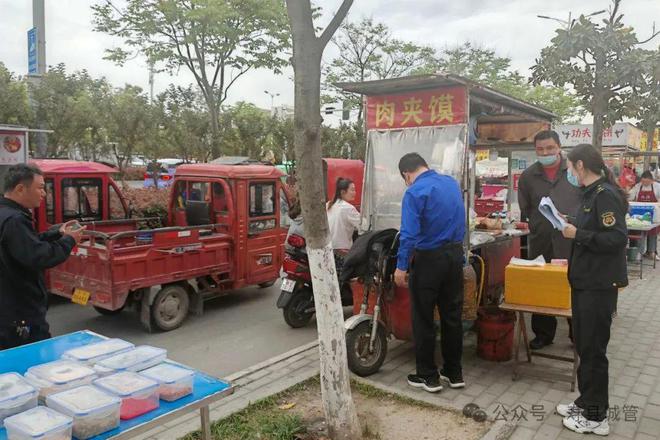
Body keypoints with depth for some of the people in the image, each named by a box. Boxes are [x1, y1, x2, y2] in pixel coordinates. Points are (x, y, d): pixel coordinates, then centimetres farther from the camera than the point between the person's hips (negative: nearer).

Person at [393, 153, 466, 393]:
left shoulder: (415, 192, -14)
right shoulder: (452, 182, 8)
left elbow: (409, 233, -22)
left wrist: (401, 266, -18)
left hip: (429, 259, -7)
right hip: (455, 255, 7)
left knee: (424, 320, 6)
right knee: (452, 316, 14)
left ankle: (428, 376, 15)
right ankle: (454, 373, 25)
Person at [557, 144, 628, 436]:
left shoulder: (605, 195, -18)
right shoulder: (592, 193, 11)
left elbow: (617, 238, -25)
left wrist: (577, 234, -20)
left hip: (599, 286, -10)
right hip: (586, 282, 10)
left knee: (593, 350, 1)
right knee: (584, 346, 17)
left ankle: (596, 417, 15)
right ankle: (587, 403, 31)